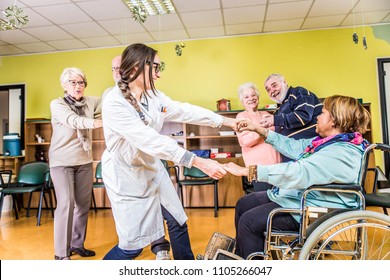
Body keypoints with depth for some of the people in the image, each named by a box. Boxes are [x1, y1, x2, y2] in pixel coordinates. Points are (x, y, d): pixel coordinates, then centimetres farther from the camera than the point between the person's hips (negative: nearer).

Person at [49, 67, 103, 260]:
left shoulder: (90, 102, 5)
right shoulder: (57, 104, -8)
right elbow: (73, 121, -27)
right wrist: (96, 123, -42)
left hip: (84, 161, 4)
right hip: (62, 161, -4)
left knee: (83, 204, 7)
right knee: (66, 204, -11)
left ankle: (77, 244, 24)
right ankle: (61, 253, 1)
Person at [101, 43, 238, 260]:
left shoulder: (153, 95, -2)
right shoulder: (114, 103, -26)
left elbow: (185, 111, 1)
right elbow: (150, 140, -35)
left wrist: (229, 122, 1)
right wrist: (199, 162, -40)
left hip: (152, 168, 7)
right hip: (126, 175, -7)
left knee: (177, 221, 15)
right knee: (132, 246, 1)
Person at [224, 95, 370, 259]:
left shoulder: (342, 153, -26)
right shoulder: (325, 141, 6)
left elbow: (296, 173, -36)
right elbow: (292, 146, 16)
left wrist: (246, 171, -36)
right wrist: (259, 130, 16)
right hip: (298, 195, 10)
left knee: (249, 221, -18)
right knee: (243, 204, 10)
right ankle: (240, 256, 26)